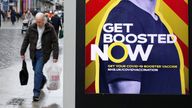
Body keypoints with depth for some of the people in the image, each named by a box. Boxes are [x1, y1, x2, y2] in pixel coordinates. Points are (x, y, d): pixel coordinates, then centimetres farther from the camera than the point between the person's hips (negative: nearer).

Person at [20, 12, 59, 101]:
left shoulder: (50, 29, -11)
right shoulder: (32, 28, -3)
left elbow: (55, 42, -9)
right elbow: (26, 40, 5)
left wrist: (55, 56, -13)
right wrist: (22, 52, 4)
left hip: (43, 53, -4)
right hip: (34, 52, 4)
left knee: (38, 71, -13)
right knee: (36, 70, 16)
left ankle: (36, 92, -6)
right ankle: (43, 80, 49)